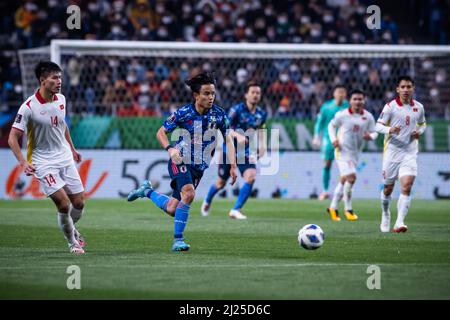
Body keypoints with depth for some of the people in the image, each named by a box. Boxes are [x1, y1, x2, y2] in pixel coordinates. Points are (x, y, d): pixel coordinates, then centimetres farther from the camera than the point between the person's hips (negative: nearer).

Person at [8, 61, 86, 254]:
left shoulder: (61, 99, 1)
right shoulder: (28, 107, -18)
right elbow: (12, 138, -16)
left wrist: (72, 148, 25)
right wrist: (23, 162, -27)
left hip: (65, 158, 6)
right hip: (43, 163, -6)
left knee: (79, 204, 4)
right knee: (64, 204, -15)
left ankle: (71, 230, 36)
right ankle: (72, 243, 8)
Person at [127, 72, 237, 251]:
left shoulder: (219, 114, -6)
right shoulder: (183, 113, -13)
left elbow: (228, 139, 0)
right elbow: (161, 132, -5)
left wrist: (233, 165, -11)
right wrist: (170, 149, -24)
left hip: (200, 166, 4)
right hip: (180, 161, -4)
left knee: (172, 209, 3)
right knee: (189, 193, -31)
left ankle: (147, 191, 34)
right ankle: (177, 240, -20)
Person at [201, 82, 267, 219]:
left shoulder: (261, 114, 1)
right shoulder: (237, 109, -15)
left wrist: (261, 144, 1)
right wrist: (237, 135, -39)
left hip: (246, 152, 3)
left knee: (251, 177, -22)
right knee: (221, 183, 9)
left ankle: (236, 210, -15)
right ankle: (207, 202, 42)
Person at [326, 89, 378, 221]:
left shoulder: (368, 117, -2)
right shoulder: (342, 115, -10)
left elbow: (374, 132, 6)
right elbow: (331, 125, 6)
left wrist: (371, 136, -17)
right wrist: (333, 139, -9)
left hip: (355, 153, 5)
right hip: (342, 150, -5)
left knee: (344, 180, 13)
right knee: (351, 177, -19)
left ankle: (333, 207, 28)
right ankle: (348, 209, -6)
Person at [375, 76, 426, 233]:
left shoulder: (419, 107, 6)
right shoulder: (390, 106, -5)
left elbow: (422, 124, 22)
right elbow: (378, 125, -5)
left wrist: (419, 131, 0)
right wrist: (390, 129, -25)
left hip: (410, 152, 1)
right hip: (392, 151, -1)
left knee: (406, 187, -16)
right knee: (388, 188, 8)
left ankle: (399, 222, -19)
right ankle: (385, 215, 35)